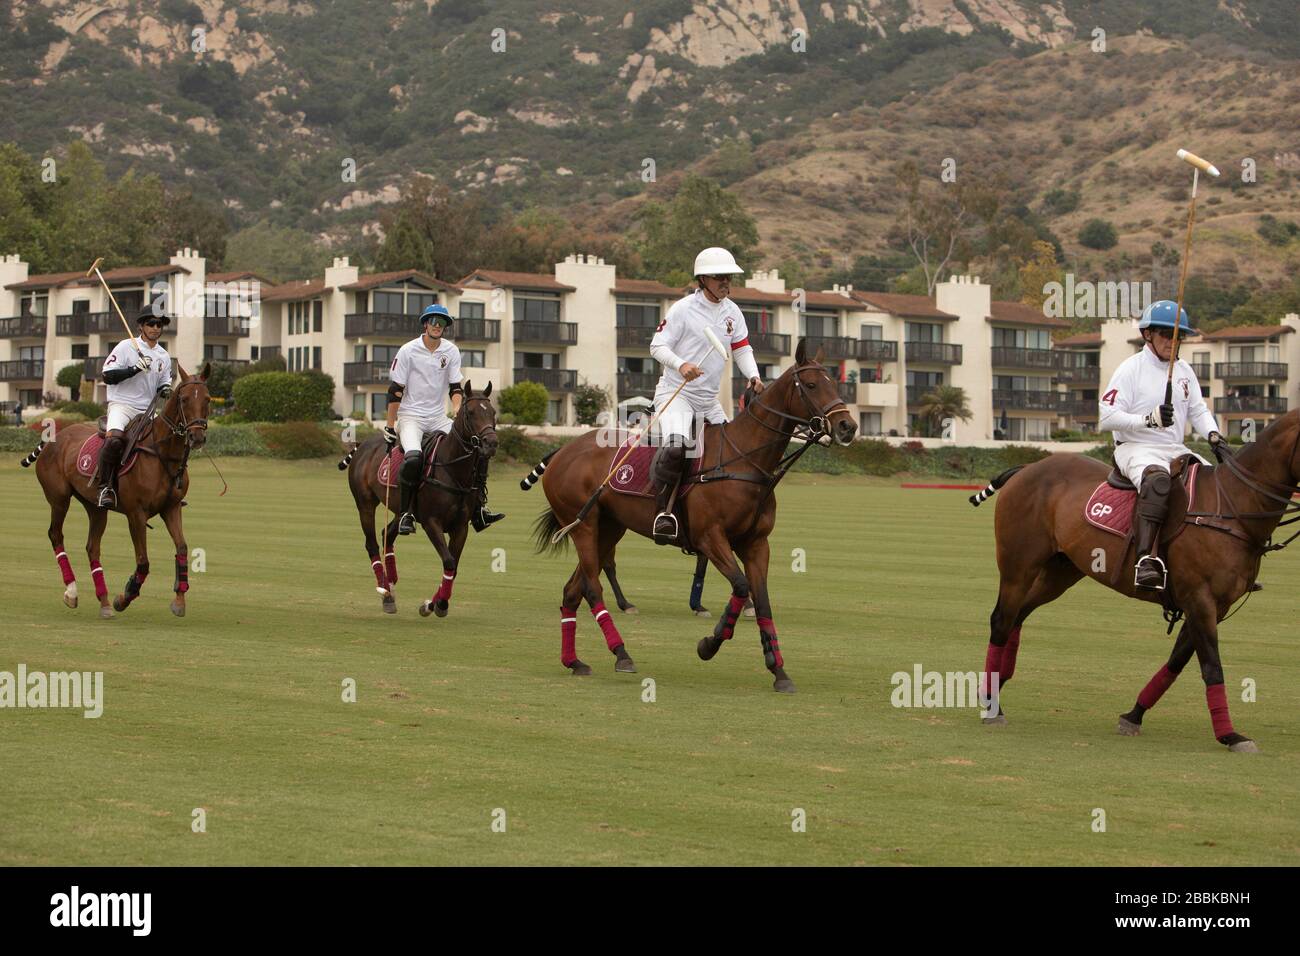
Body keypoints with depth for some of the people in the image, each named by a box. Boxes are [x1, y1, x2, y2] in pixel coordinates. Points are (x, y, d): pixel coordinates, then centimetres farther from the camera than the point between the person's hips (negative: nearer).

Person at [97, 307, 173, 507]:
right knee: (114, 438, -32)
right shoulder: (126, 347, -2)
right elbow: (108, 376, -9)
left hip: (147, 410, 6)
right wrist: (136, 368, -19)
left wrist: (166, 390, -3)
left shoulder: (164, 356, 14)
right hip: (122, 405, -6)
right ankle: (106, 488, -25)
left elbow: (163, 385, 22)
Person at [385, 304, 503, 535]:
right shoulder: (408, 351, -6)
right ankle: (406, 514, -24)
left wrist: (457, 409, -14)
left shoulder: (451, 351, 5)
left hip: (439, 418, 5)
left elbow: (455, 386, 7)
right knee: (413, 456, -34)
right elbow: (396, 390, -5)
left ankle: (478, 510, -4)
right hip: (410, 416, -5)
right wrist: (389, 427, -7)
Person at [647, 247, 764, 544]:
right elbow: (657, 346, -9)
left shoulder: (732, 311, 9)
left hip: (709, 400, 8)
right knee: (675, 444, -32)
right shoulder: (683, 309, -10)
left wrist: (753, 377, -4)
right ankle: (663, 508, -23)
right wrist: (680, 365, -28)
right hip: (675, 393, -7)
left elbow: (742, 349, 15)